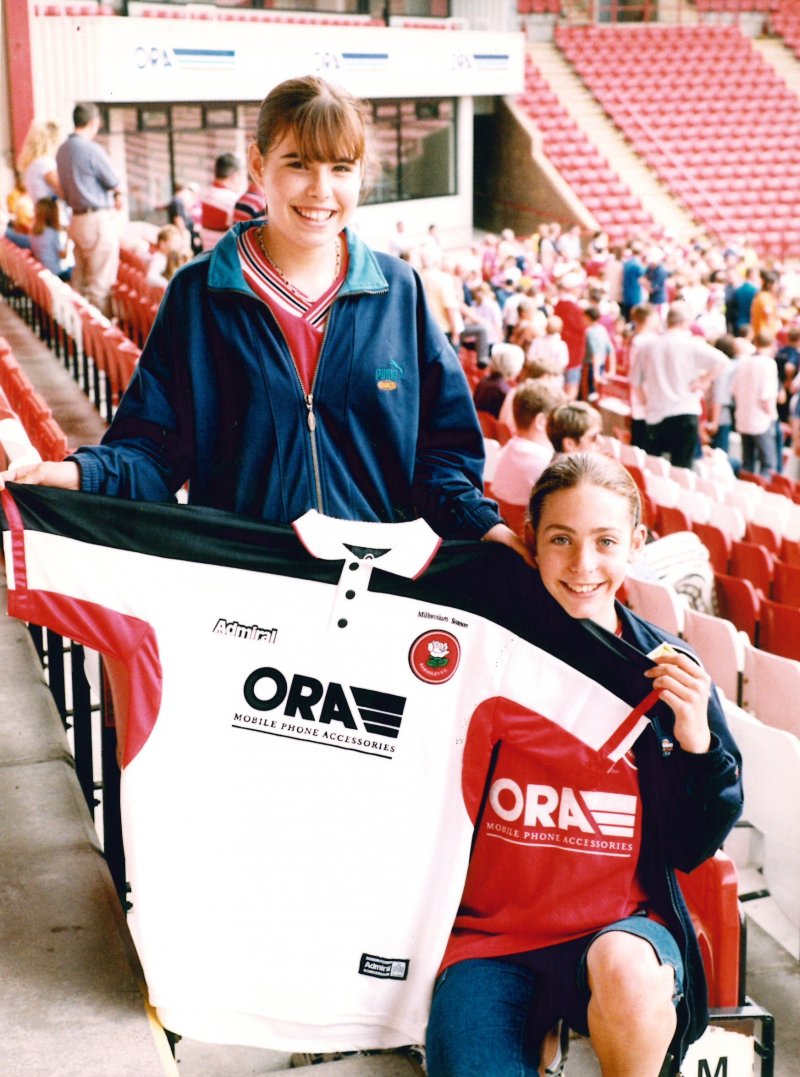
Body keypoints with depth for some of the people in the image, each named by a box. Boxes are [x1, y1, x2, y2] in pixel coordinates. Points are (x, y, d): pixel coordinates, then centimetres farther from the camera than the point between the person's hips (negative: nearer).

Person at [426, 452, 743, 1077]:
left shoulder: (669, 672, 1)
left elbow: (693, 849, 6)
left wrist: (697, 743, -10)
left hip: (624, 926, 1)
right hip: (490, 934, 0)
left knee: (627, 972, -33)